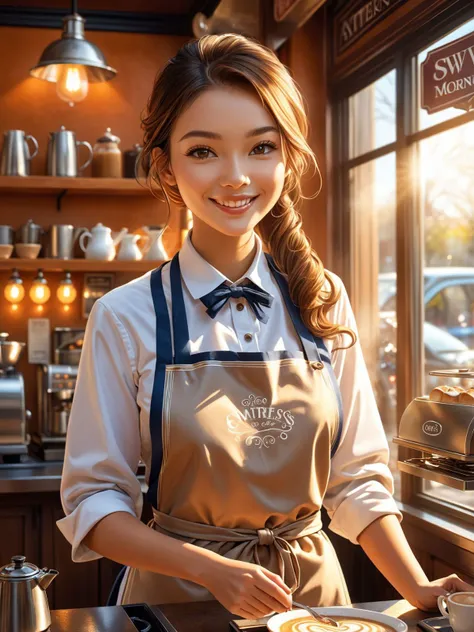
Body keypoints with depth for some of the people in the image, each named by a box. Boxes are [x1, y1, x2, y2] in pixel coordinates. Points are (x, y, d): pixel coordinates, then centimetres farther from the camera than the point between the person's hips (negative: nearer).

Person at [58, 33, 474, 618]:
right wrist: (212, 569, -20)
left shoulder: (324, 302, -5)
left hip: (312, 590, 3)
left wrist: (419, 589, -11)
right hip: (179, 594, -3)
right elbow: (93, 503, -9)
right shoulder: (126, 318, -13)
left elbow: (357, 479, 1)